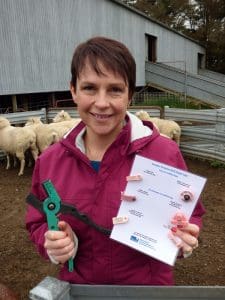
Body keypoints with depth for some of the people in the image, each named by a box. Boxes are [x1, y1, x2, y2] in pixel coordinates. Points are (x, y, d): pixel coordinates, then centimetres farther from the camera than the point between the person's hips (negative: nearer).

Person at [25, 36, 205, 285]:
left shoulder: (165, 154, -20)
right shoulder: (49, 161, -12)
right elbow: (38, 224, 1)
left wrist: (184, 238, -27)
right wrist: (51, 243, -19)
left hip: (148, 285, -1)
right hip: (76, 286, 3)